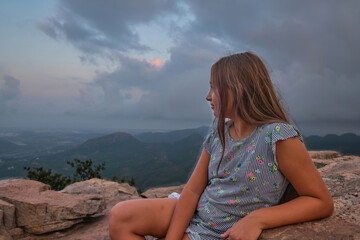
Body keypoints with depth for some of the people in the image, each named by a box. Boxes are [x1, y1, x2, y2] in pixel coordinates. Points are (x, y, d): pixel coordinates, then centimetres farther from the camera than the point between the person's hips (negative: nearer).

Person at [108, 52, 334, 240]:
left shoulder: (279, 138, -20)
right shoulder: (219, 133, -1)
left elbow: (323, 202, -17)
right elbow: (193, 190, -2)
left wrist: (257, 219, -26)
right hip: (193, 216, 6)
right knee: (121, 217, -6)